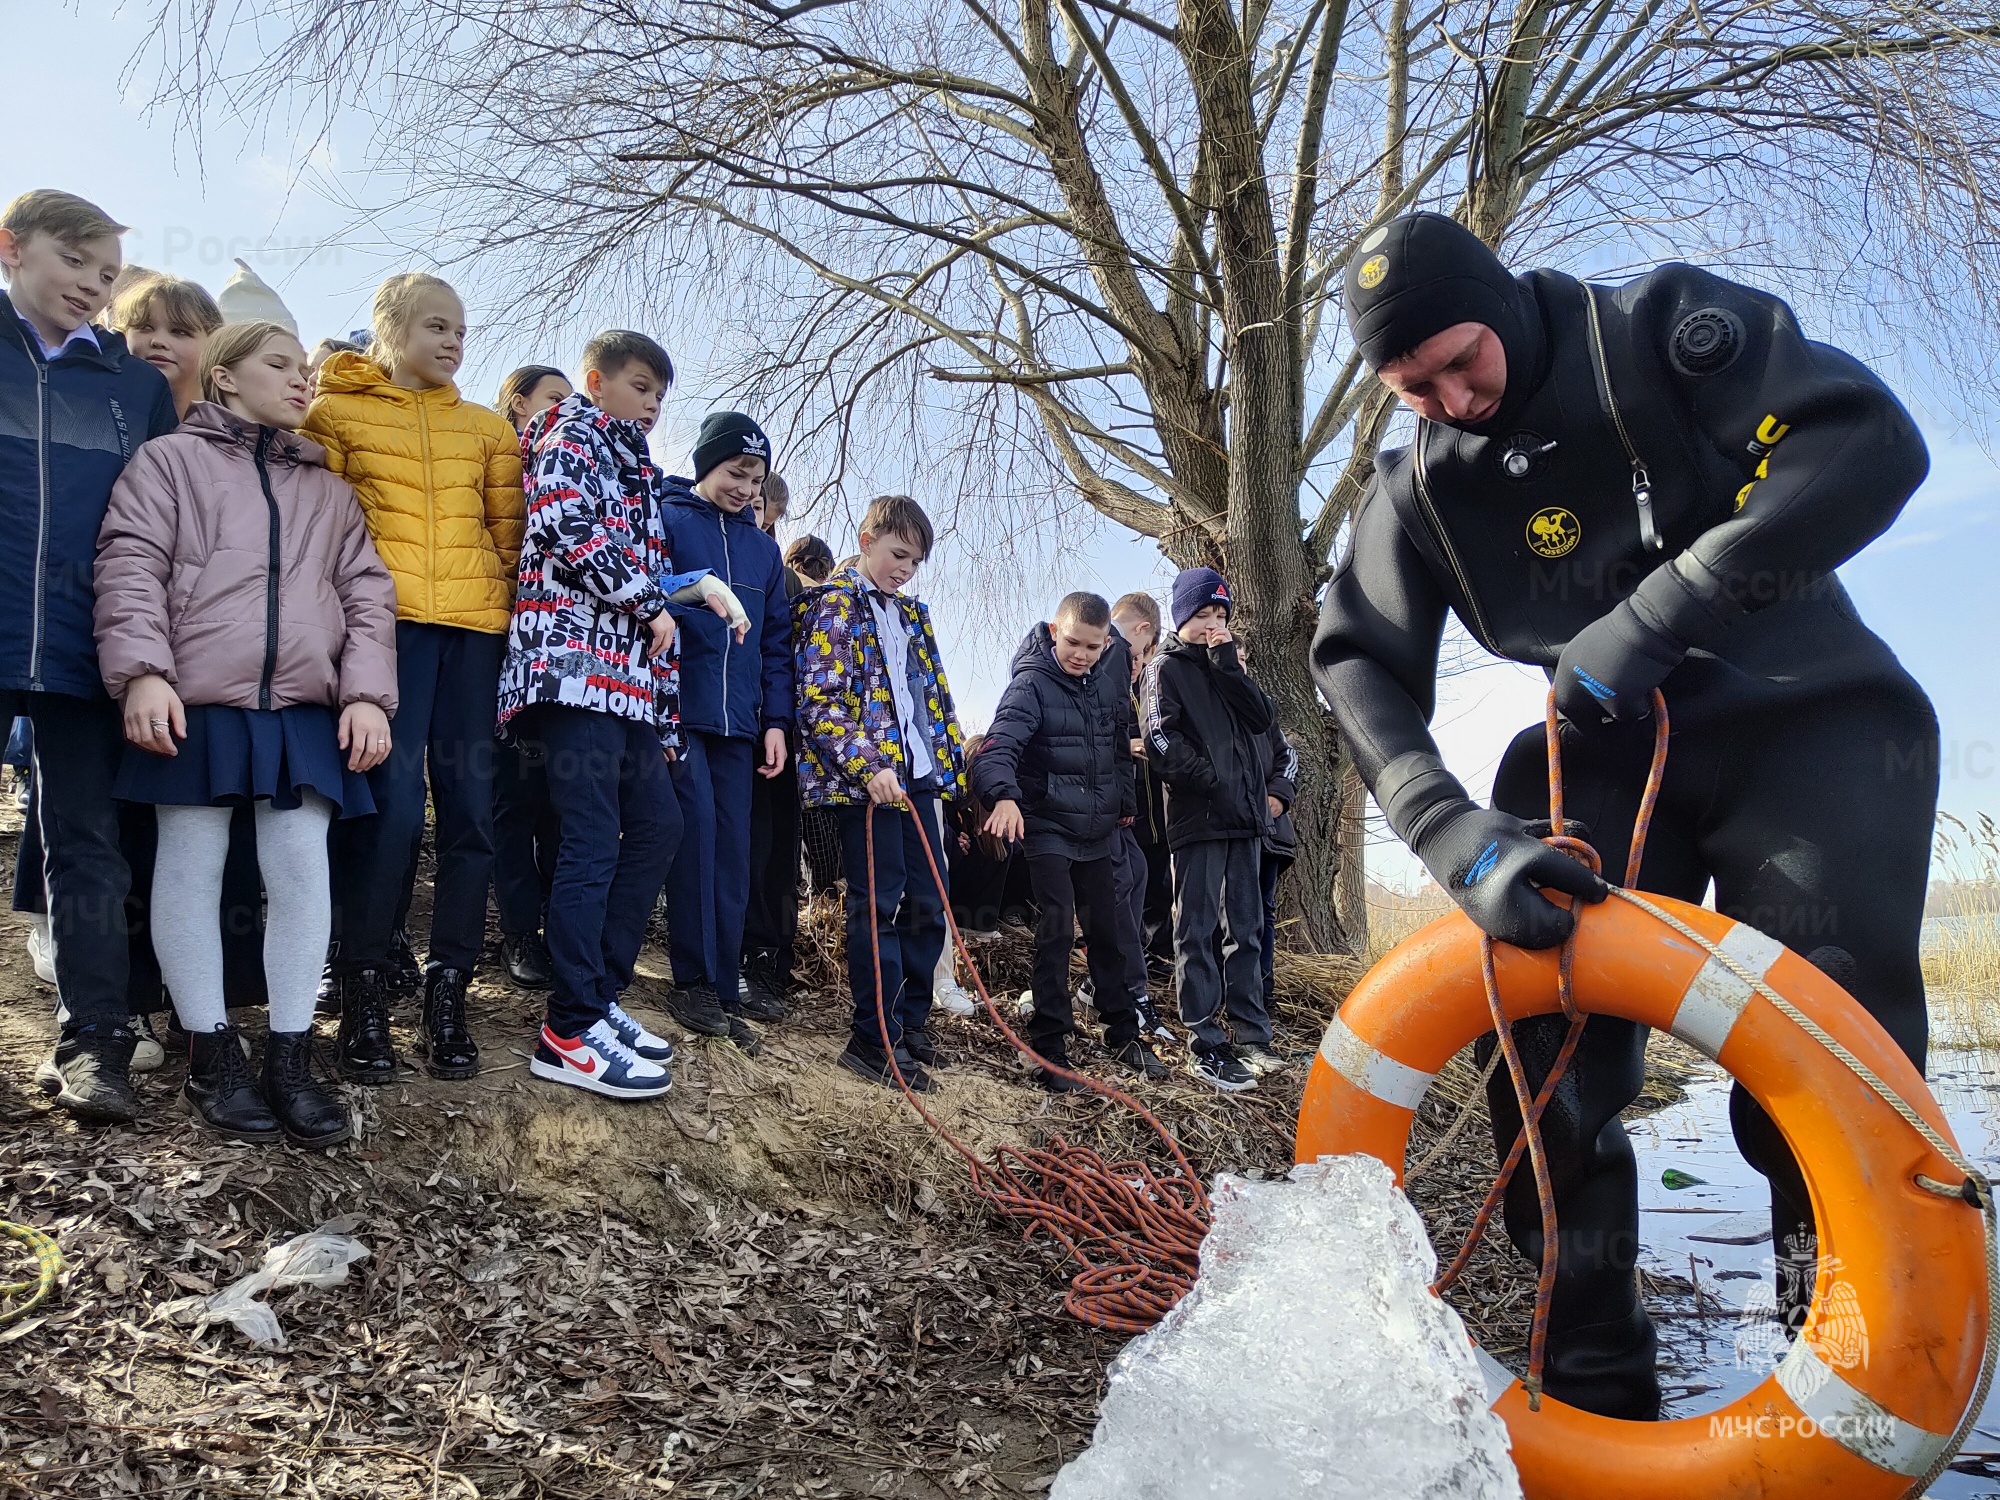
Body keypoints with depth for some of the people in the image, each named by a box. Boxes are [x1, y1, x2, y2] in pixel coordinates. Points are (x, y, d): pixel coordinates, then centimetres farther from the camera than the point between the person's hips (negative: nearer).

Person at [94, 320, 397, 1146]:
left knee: (302, 871, -1)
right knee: (192, 869, 2)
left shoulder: (328, 488, 22)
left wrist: (368, 693, 1)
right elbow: (130, 567, -2)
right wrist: (142, 672, -15)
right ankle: (211, 1054, 13)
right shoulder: (171, 459, 10)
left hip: (305, 707, 3)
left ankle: (289, 1056, 7)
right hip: (194, 700, -3)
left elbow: (367, 592, 14)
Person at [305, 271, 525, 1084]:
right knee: (390, 805, -13)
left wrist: (508, 602, 8)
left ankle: (446, 997, 6)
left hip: (475, 625, 4)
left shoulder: (488, 428, 20)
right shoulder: (337, 412, 11)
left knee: (471, 808, -2)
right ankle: (363, 996, 0)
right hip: (387, 621, -3)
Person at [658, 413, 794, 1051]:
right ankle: (697, 980, -2)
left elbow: (777, 640, 17)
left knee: (733, 847, 3)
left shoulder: (763, 548, 18)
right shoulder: (666, 519, 3)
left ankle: (723, 978, 11)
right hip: (679, 708, -5)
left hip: (737, 720, 5)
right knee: (697, 831, -11)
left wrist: (776, 721, 10)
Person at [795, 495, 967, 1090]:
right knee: (879, 904, -4)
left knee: (928, 902, 9)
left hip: (918, 774, 7)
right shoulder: (835, 604, -4)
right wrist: (867, 767, -22)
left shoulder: (912, 614, 19)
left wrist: (955, 760, 15)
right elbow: (819, 699, -14)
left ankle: (911, 1022, 22)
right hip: (867, 777, -7)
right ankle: (875, 1040, 3)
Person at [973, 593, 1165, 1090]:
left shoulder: (1112, 676, 2)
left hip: (1099, 827, 6)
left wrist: (1125, 799, 18)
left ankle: (1123, 1032, 28)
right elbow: (999, 745, -31)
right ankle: (1049, 1048, -3)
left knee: (1107, 928, 13)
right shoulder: (1032, 683, -16)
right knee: (1058, 929, -11)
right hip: (1048, 826, -5)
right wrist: (1004, 794, -49)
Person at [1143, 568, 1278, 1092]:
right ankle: (1206, 1046, -2)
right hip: (1196, 817, -7)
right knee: (1197, 930, -3)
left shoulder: (1225, 669, 21)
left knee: (1246, 929, 9)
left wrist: (1227, 664, -1)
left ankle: (1252, 1035, 16)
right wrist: (1211, 783, -20)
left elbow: (1261, 718, 5)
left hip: (1242, 815, 7)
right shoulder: (1167, 667, 2)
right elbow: (1161, 741, -12)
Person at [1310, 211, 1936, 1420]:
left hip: (1808, 718, -3)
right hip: (1606, 750, 3)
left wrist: (1657, 612, -30)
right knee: (1540, 1046, -11)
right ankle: (1596, 1387, 4)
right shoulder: (1419, 490, -1)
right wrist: (1461, 838, -29)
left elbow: (1871, 445, -21)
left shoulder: (1662, 328, -11)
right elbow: (1359, 661, -11)